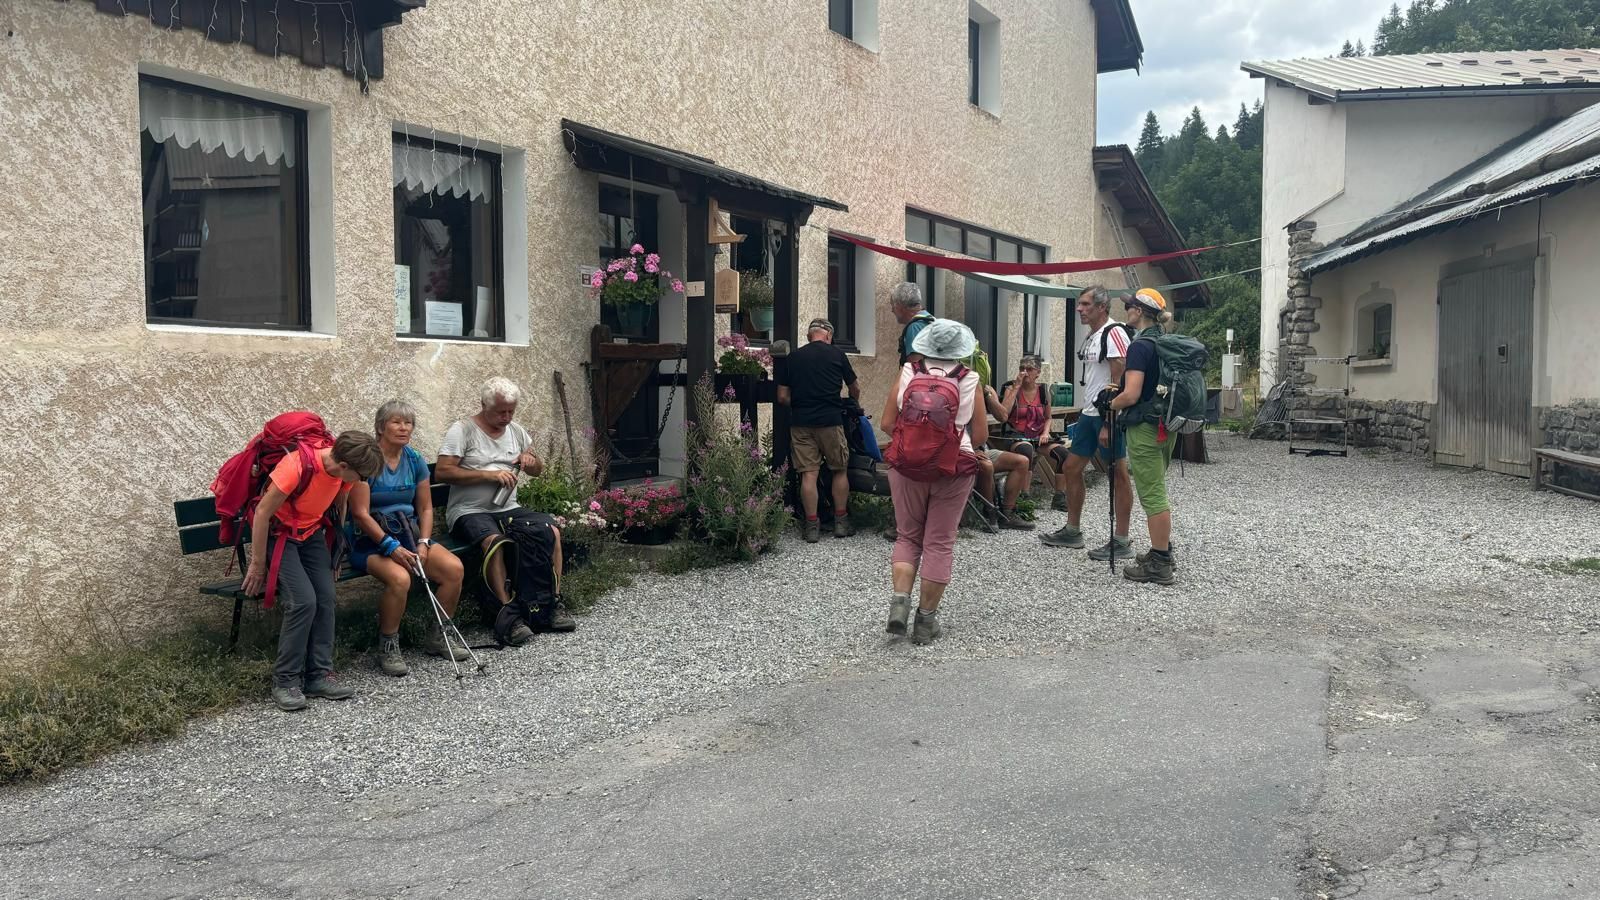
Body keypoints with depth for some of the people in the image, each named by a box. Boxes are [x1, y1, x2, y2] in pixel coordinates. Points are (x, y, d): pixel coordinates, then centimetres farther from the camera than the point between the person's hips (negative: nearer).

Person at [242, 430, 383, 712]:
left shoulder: (344, 467, -13)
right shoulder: (298, 466, -33)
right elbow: (262, 513, -23)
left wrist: (335, 550, 12)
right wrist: (258, 564, -16)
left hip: (312, 532, 6)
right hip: (279, 533, -6)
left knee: (326, 599, -8)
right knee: (303, 601, -19)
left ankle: (319, 675, 0)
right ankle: (285, 680, -7)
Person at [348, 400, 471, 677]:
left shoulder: (414, 460, 9)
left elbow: (425, 508, 11)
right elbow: (360, 513, -15)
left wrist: (423, 544, -5)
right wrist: (392, 547, -20)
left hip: (408, 533, 6)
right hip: (370, 540, -6)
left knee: (454, 568, -18)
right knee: (400, 578, -35)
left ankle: (436, 638, 1)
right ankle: (388, 648, -13)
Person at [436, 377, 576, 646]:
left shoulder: (516, 431, 14)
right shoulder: (462, 431, -5)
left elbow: (538, 470, 24)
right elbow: (442, 472, -15)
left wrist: (531, 460, -1)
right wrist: (489, 474, -19)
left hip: (508, 509, 6)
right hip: (469, 511, -6)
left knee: (552, 530, -19)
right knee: (496, 540, -37)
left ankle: (553, 603, -13)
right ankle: (510, 612, -32)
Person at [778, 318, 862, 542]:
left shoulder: (793, 357, 8)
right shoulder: (837, 354, 4)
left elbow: (782, 397, 8)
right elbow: (855, 388, 16)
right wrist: (854, 404, 38)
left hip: (800, 422, 2)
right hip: (830, 420, -2)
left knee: (808, 474, 3)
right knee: (840, 470, 12)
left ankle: (812, 526, 4)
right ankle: (841, 521, 17)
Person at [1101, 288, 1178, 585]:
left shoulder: (1140, 346, -17)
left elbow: (1131, 396, -23)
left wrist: (1110, 403, -3)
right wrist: (1117, 392, 18)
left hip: (1146, 428, -9)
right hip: (1166, 425, 9)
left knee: (1152, 495, -4)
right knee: (1157, 490, 21)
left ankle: (1159, 564, 1)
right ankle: (1163, 551, 30)